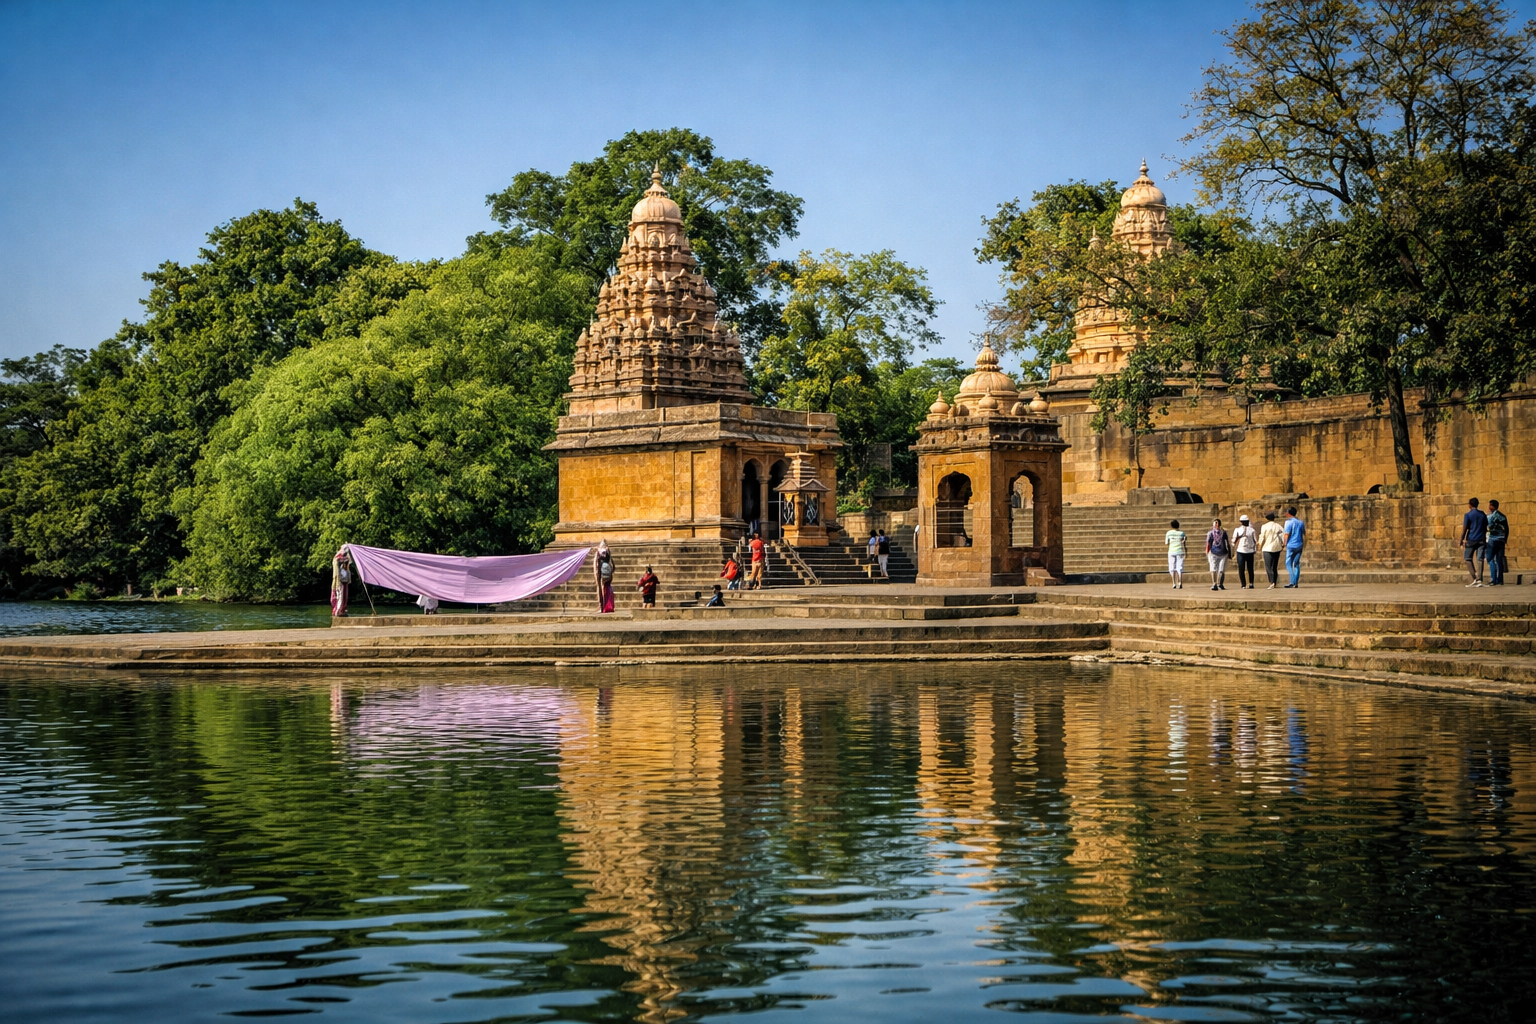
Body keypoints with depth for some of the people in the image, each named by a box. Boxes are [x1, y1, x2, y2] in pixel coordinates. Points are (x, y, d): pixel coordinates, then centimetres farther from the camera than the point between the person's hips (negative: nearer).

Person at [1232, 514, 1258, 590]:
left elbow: (1234, 541, 0)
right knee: (1250, 569, 10)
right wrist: (1256, 550, 14)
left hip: (1240, 551, -2)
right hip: (1250, 551, 2)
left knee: (1241, 569, 0)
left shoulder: (1237, 530, -1)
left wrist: (1233, 551, 11)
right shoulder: (1252, 530, 2)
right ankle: (1251, 584, 5)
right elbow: (1255, 541, 4)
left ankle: (1243, 584, -8)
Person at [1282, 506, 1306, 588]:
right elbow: (1304, 534, 13)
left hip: (1291, 545, -6)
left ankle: (1292, 582, -14)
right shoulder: (1301, 522, 10)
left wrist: (1285, 544, -6)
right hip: (1299, 546, 6)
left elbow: (1287, 534, -12)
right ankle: (1296, 582, 7)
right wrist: (1304, 544, 20)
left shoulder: (1288, 522, -8)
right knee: (1296, 564, 10)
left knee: (1288, 564, -2)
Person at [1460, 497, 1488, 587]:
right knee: (1480, 559, 2)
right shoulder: (1482, 514, 9)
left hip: (1471, 540, -4)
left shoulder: (1468, 515, -6)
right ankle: (1479, 579, -6)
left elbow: (1465, 529, -8)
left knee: (1468, 559, 7)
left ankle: (1474, 578, -7)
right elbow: (1486, 528, 14)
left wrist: (1462, 541, -5)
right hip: (1481, 540, 4)